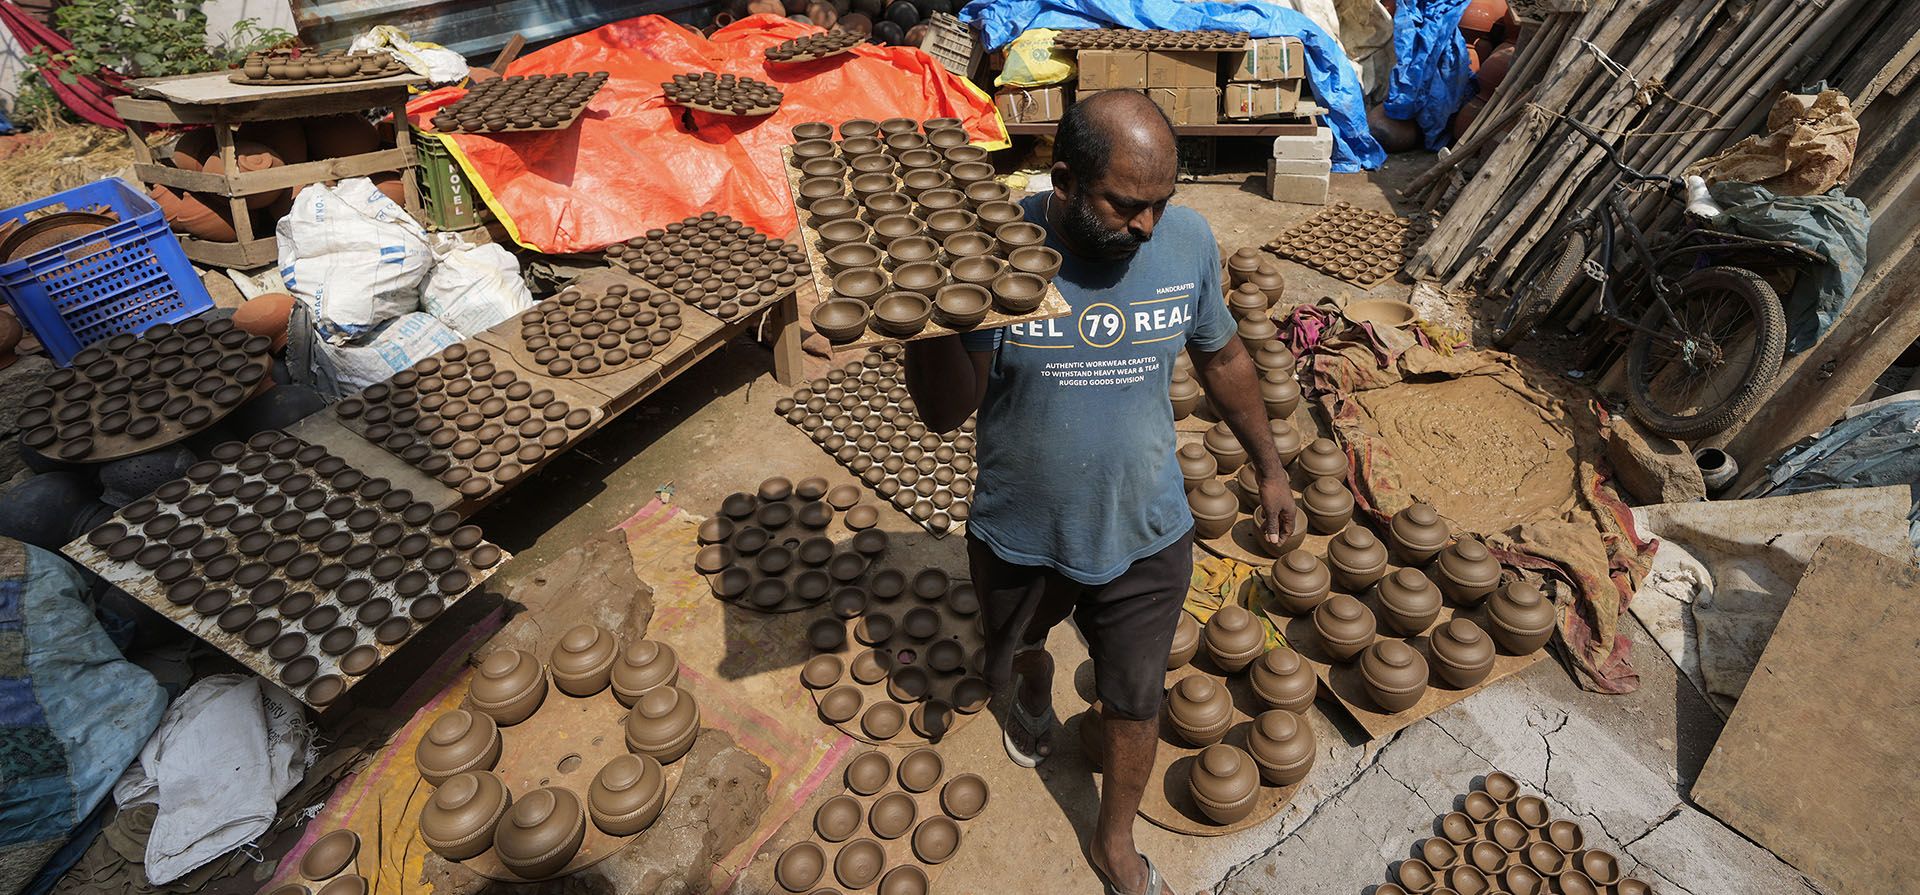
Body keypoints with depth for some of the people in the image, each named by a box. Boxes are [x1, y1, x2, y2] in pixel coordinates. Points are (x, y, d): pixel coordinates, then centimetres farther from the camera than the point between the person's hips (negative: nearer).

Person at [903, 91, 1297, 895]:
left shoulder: (1189, 240, -14)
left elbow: (1222, 358, 3)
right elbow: (945, 411, -22)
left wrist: (1269, 468, 12)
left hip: (1147, 535, 2)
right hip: (1020, 535, -1)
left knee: (1134, 700, 19)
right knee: (1017, 653, 29)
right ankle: (1034, 705, 69)